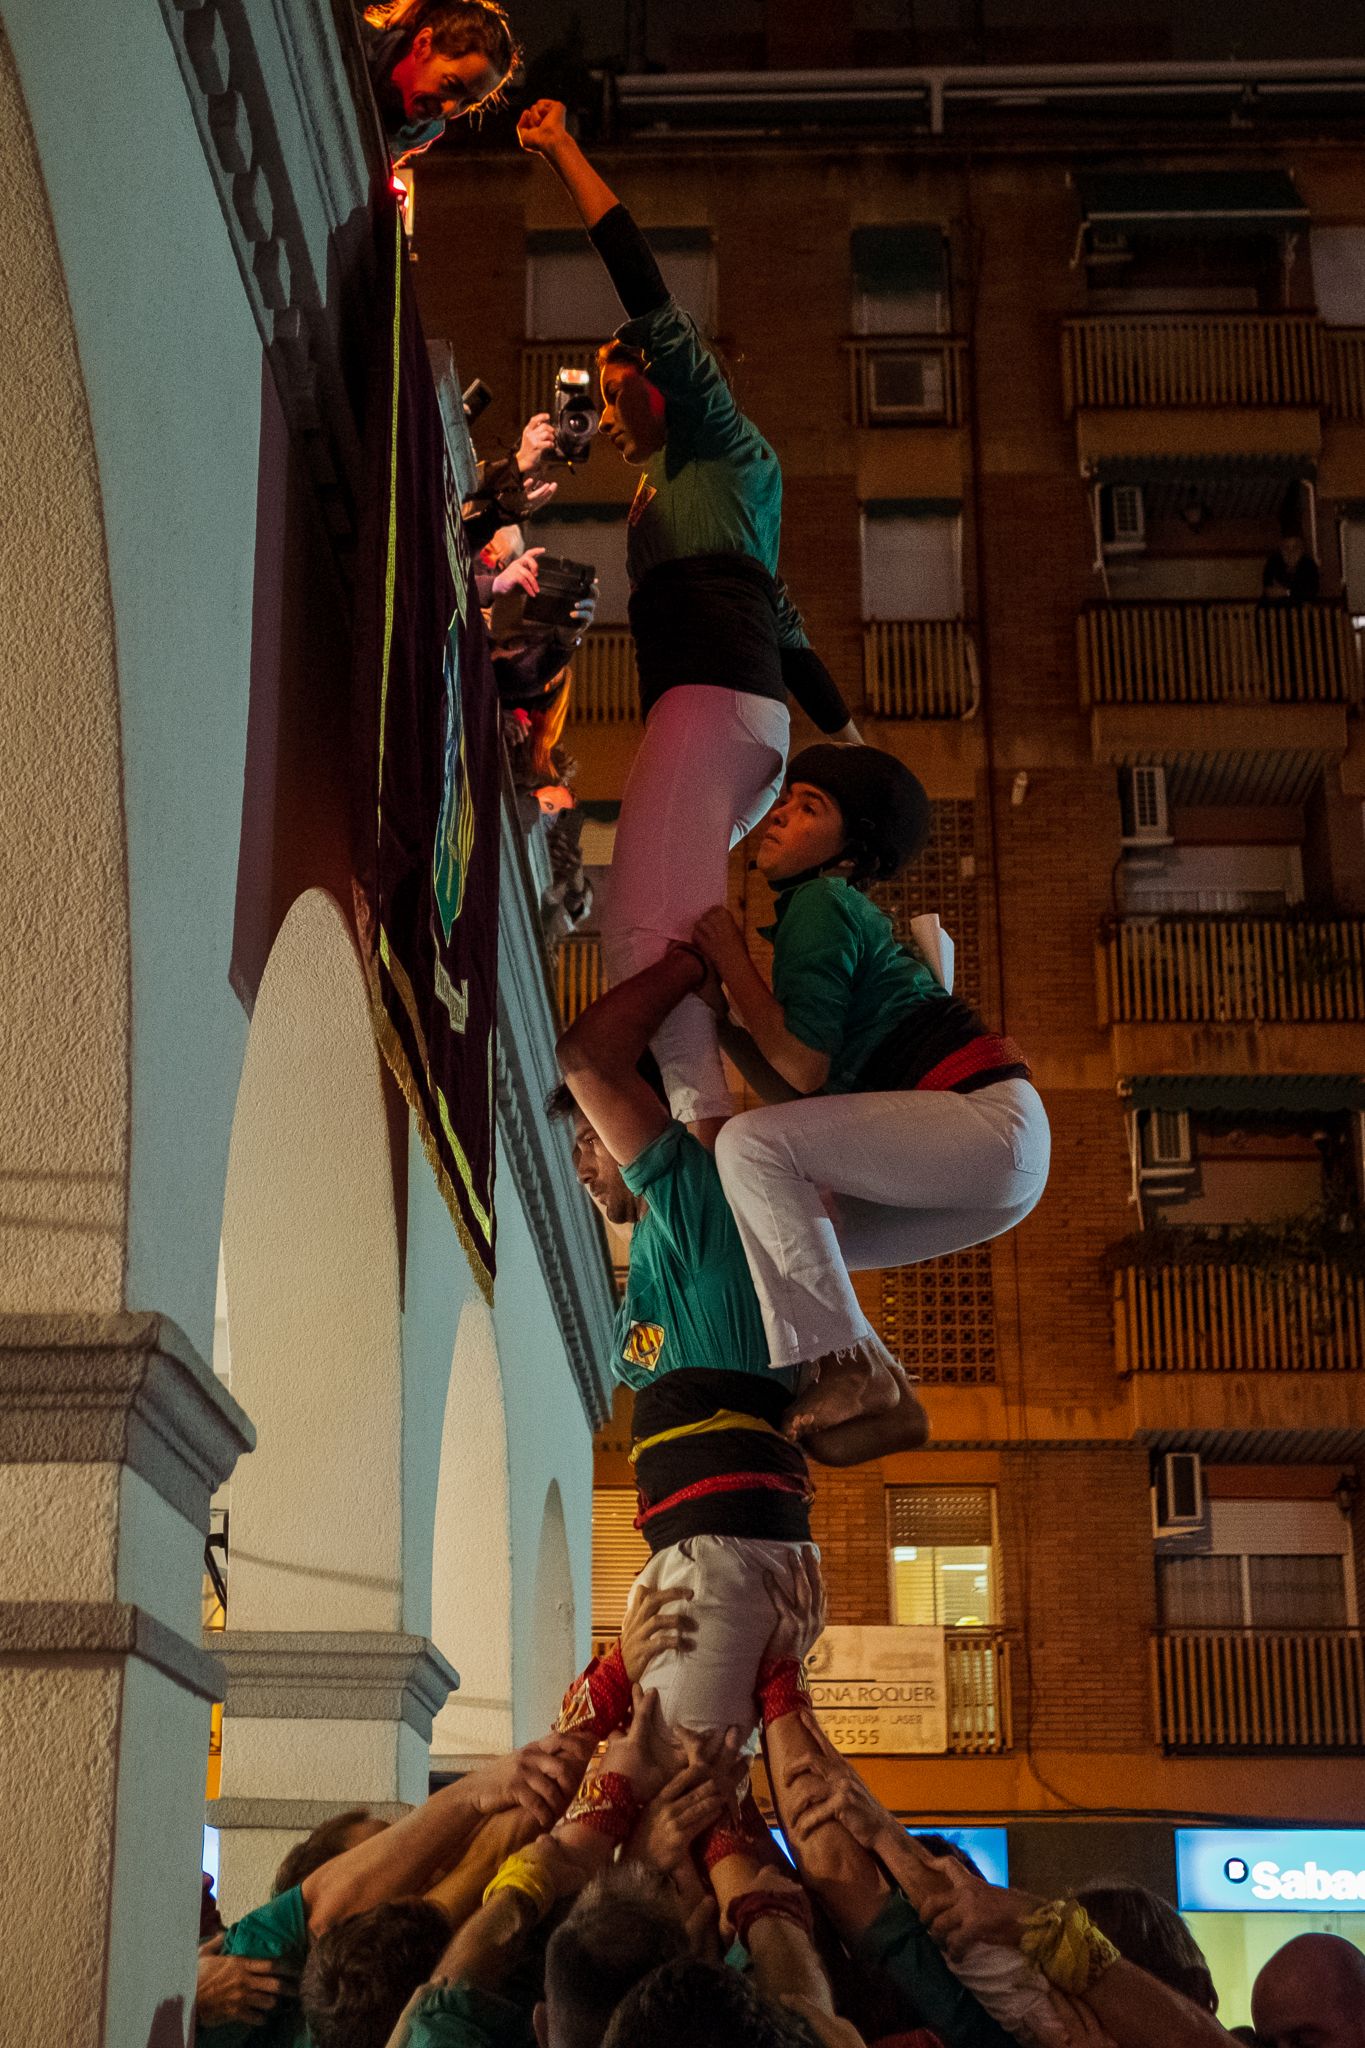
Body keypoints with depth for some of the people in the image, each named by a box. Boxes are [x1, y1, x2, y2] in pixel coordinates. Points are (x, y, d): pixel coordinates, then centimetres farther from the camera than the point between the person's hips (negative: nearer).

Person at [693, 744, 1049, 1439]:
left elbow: (804, 1069, -13)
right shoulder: (848, 913, 25)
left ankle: (847, 1367, -23)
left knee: (750, 1144, -20)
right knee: (785, 1232, 17)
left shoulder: (822, 903, -4)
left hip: (986, 1118, -10)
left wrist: (733, 965, -3)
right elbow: (801, 1087, 22)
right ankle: (885, 1398, 8)